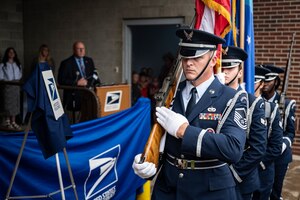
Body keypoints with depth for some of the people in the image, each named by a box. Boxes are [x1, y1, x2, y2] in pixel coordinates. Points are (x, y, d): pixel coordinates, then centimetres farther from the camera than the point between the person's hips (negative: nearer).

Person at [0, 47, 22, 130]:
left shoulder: (18, 64, 13)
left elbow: (20, 75, 13)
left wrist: (17, 81, -1)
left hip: (16, 86, 4)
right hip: (7, 86, -4)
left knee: (15, 103, 3)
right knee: (7, 103, -3)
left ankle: (13, 122, 8)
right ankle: (7, 122, 5)